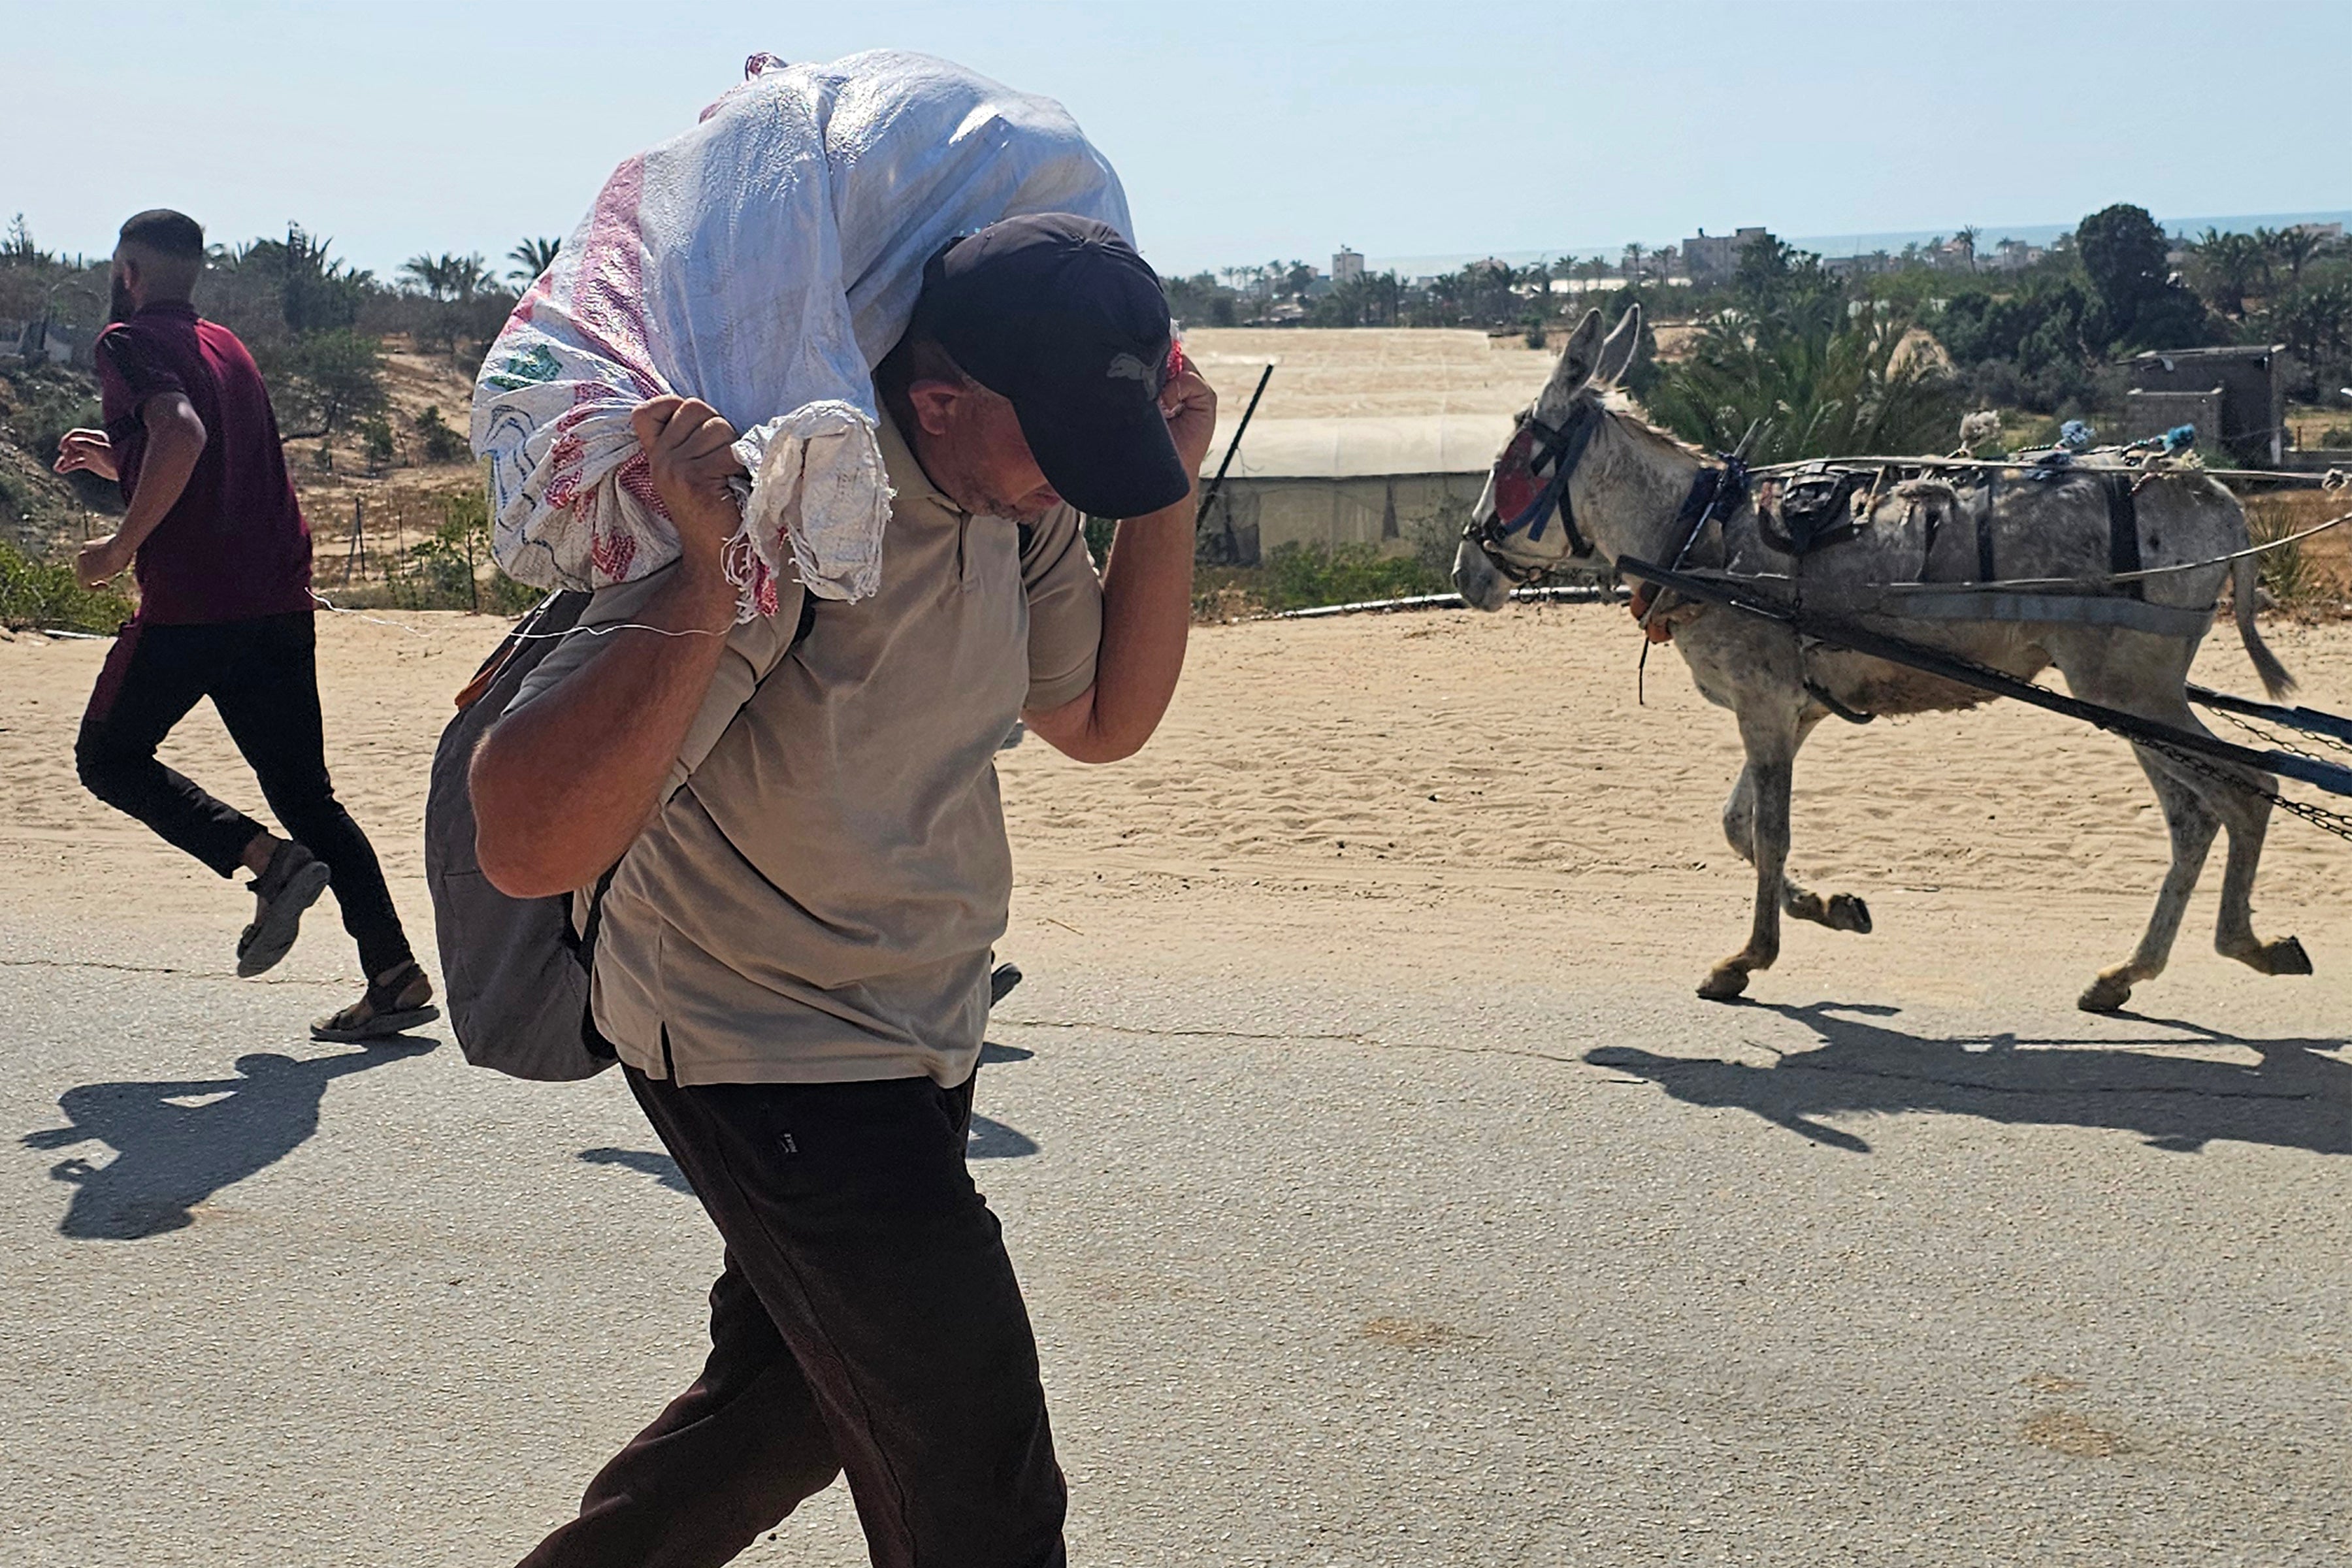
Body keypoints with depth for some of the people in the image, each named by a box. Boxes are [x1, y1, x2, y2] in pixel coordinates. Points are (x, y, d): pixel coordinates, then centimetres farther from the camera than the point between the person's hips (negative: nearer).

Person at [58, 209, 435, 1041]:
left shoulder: (127, 342, -3)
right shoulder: (229, 348, 22)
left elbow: (182, 432, -23)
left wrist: (122, 545, -16)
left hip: (189, 603, -7)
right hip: (280, 601, 7)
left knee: (109, 757, 11)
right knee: (303, 790, 9)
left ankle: (267, 858, -9)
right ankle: (396, 975, 0)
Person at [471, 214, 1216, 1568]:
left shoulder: (1021, 497, -5)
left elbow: (1102, 721, 7)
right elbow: (531, 846, -37)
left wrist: (1169, 488, -5)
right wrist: (709, 583, -47)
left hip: (912, 1047, 9)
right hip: (771, 1064, -9)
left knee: (792, 1399, 27)